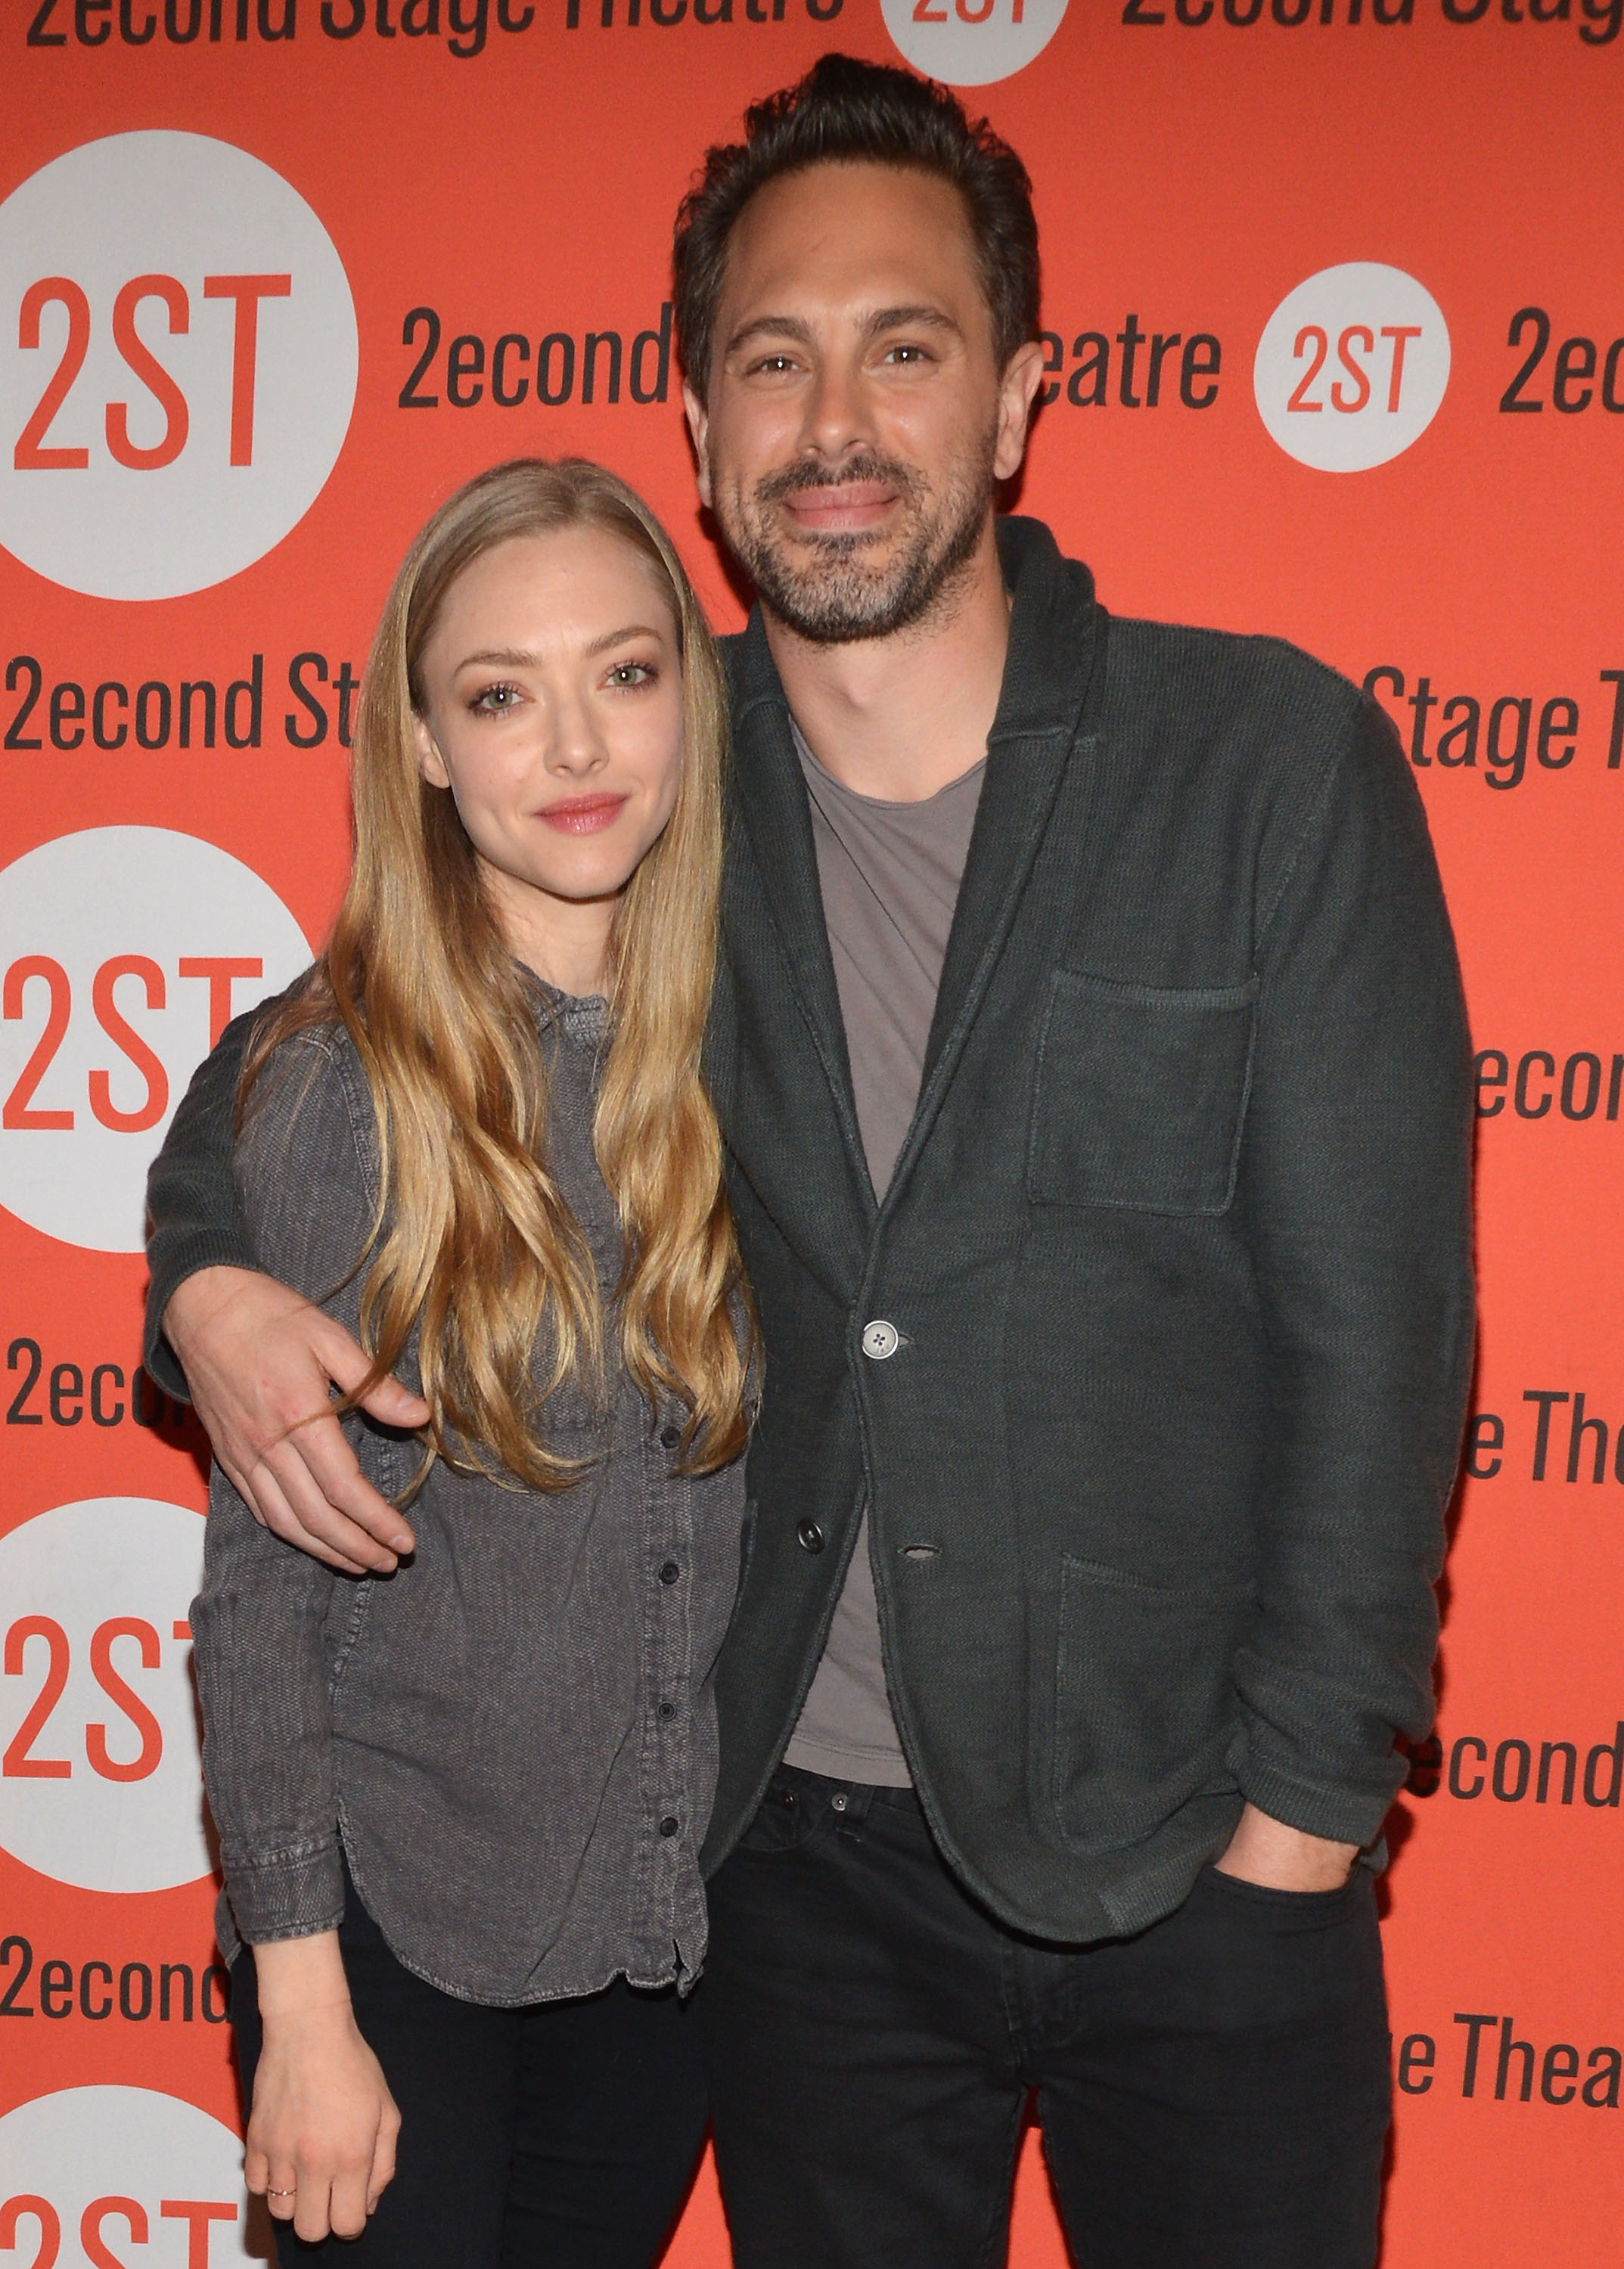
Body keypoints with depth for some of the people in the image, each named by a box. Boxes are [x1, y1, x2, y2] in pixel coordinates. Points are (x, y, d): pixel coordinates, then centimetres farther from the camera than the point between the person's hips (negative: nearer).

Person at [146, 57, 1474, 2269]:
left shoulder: (1275, 760, -8)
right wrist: (213, 1276, -8)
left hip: (1194, 1865, -2)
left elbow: (1376, 1333, -8)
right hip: (800, 1855, 3)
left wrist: (1294, 1818, -9)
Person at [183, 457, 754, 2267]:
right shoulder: (338, 1083, -14)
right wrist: (301, 1992, -11)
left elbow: (756, 1516, 6)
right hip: (400, 1923, -3)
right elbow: (260, 1577, -11)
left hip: (668, 1920, 4)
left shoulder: (736, 1060, -3)